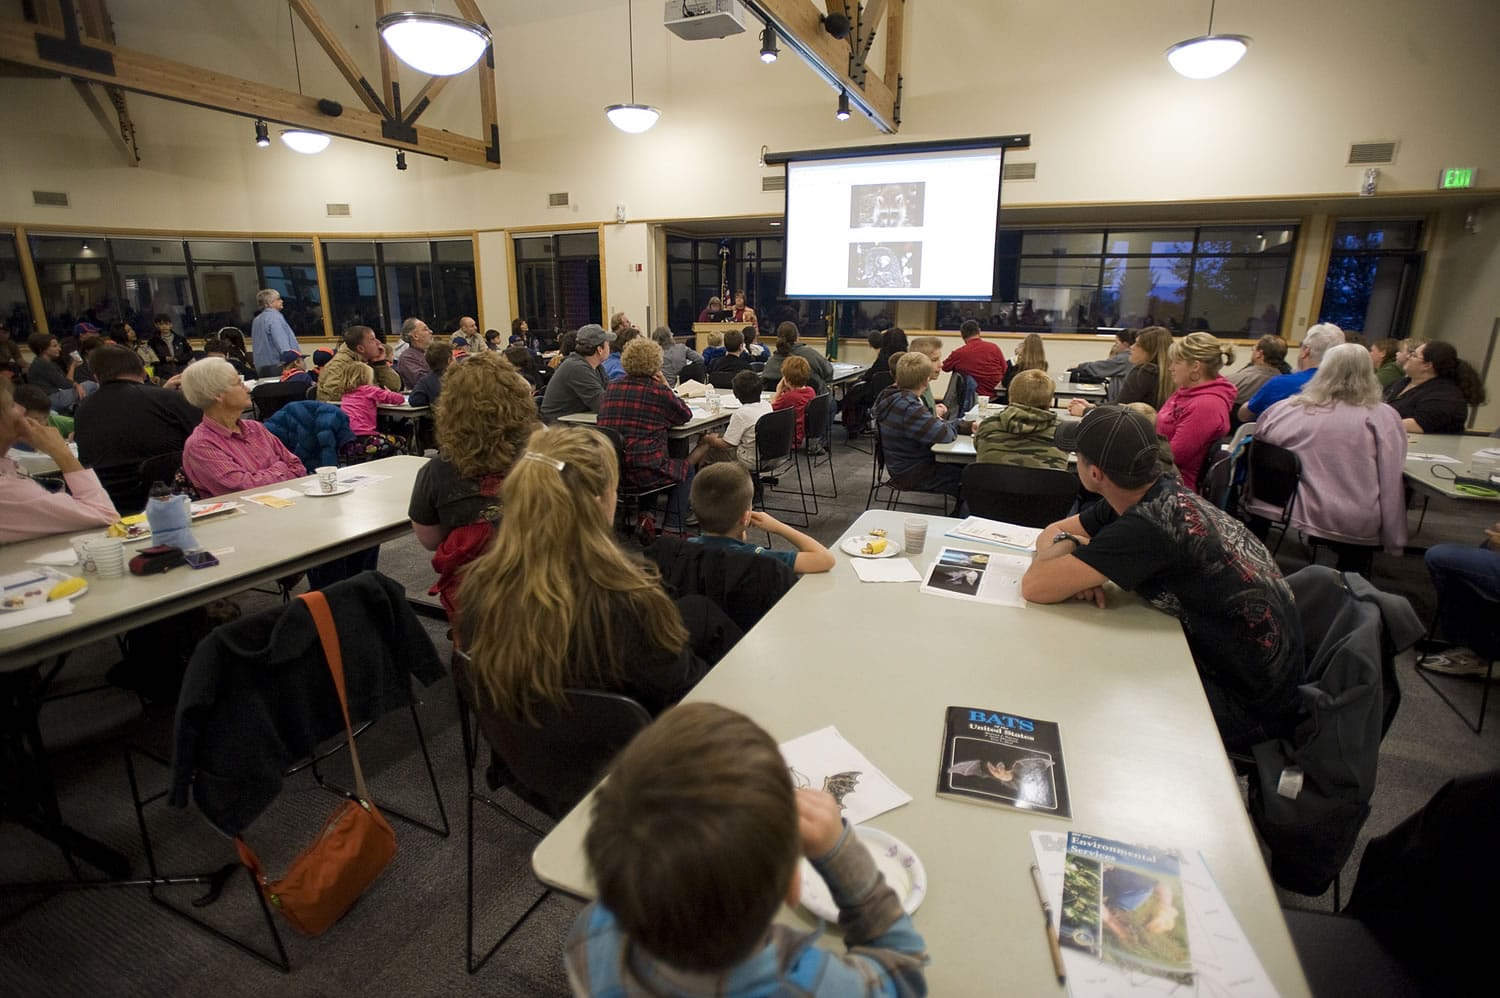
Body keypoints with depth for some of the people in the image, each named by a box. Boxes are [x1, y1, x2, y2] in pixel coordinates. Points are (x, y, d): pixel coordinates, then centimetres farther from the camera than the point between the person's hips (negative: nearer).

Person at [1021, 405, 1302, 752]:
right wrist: (1074, 570, -17)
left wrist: (1066, 545, -14)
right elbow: (1052, 532, 4)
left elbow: (1034, 587, -33)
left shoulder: (1149, 527, -33)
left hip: (1250, 703, -7)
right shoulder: (1161, 491, -6)